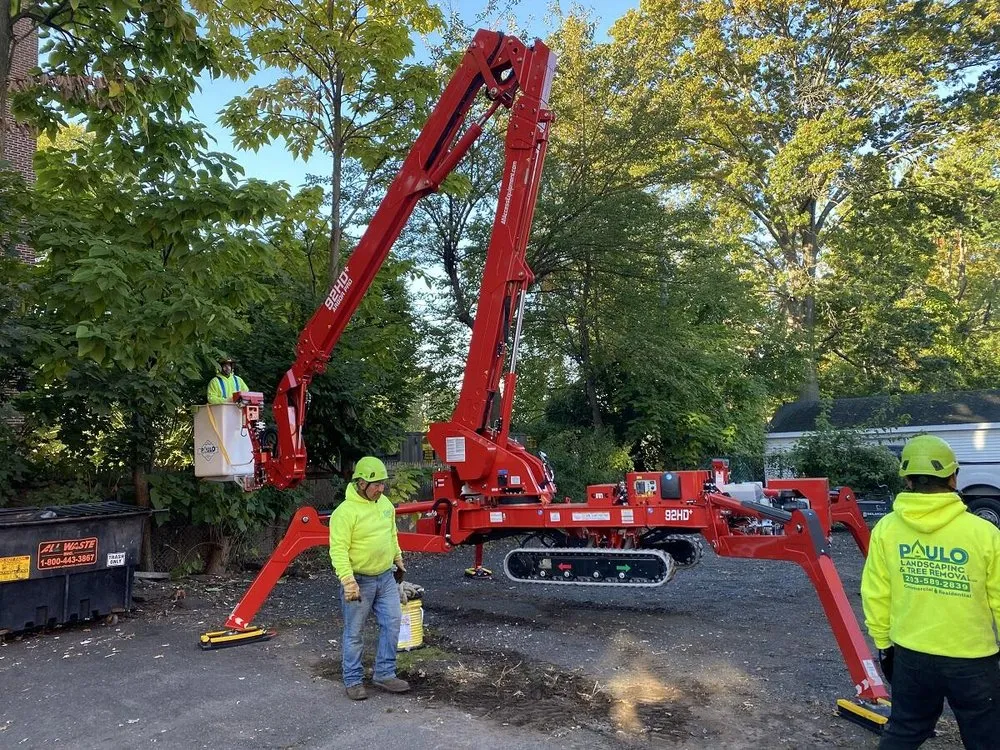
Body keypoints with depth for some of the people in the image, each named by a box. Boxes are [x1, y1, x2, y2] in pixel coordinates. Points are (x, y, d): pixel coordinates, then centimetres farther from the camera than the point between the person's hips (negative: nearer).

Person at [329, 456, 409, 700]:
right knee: (353, 633, 6)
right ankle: (353, 680, 20)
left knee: (392, 623, 7)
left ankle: (385, 674, 20)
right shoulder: (345, 511, -19)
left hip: (386, 577, 7)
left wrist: (398, 561, 23)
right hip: (359, 581, -7)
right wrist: (348, 581, -28)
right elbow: (338, 549, -23)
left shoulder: (385, 503, 5)